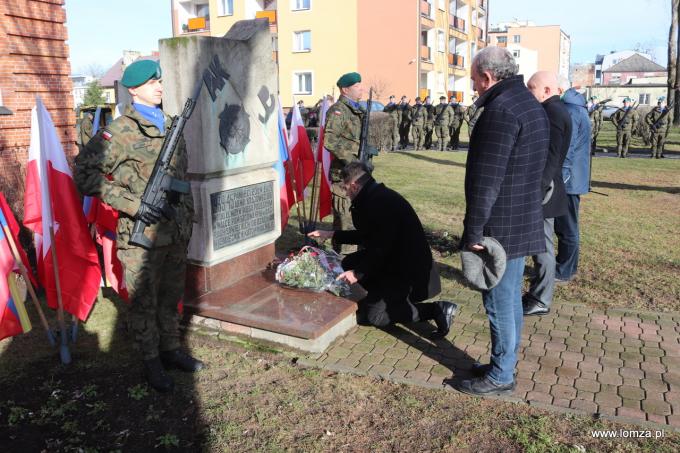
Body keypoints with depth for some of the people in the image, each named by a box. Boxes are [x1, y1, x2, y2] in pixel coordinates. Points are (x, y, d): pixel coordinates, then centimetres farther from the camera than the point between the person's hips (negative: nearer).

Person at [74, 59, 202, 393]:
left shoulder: (170, 125, 11)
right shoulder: (120, 131, -10)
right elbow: (84, 175, -13)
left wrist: (188, 214, 16)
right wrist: (133, 204, -19)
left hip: (176, 231, 6)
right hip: (141, 235, -6)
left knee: (171, 296, 17)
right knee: (144, 301, 6)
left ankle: (171, 349, 33)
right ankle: (151, 361, 21)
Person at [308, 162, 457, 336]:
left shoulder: (381, 201, -24)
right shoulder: (374, 197, 8)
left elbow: (381, 247, -26)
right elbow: (366, 235, 20)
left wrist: (358, 273, -18)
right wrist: (331, 234, 24)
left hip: (409, 271, -10)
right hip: (395, 260, 10)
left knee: (368, 314, -9)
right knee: (349, 263, 14)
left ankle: (434, 310, -6)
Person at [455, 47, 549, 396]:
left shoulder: (501, 110, -18)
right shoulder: (531, 105, 15)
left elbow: (485, 180, -23)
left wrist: (473, 232, -19)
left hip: (502, 227, -10)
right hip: (524, 222, 10)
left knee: (499, 302, 1)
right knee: (510, 298, 18)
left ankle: (500, 377, 15)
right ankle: (504, 365, 32)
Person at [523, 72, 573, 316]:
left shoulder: (552, 112, -17)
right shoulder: (552, 110, 14)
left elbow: (550, 158, -23)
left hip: (541, 193, -10)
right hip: (539, 190, 10)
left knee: (543, 247, 0)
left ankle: (541, 301, 10)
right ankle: (537, 293, 27)